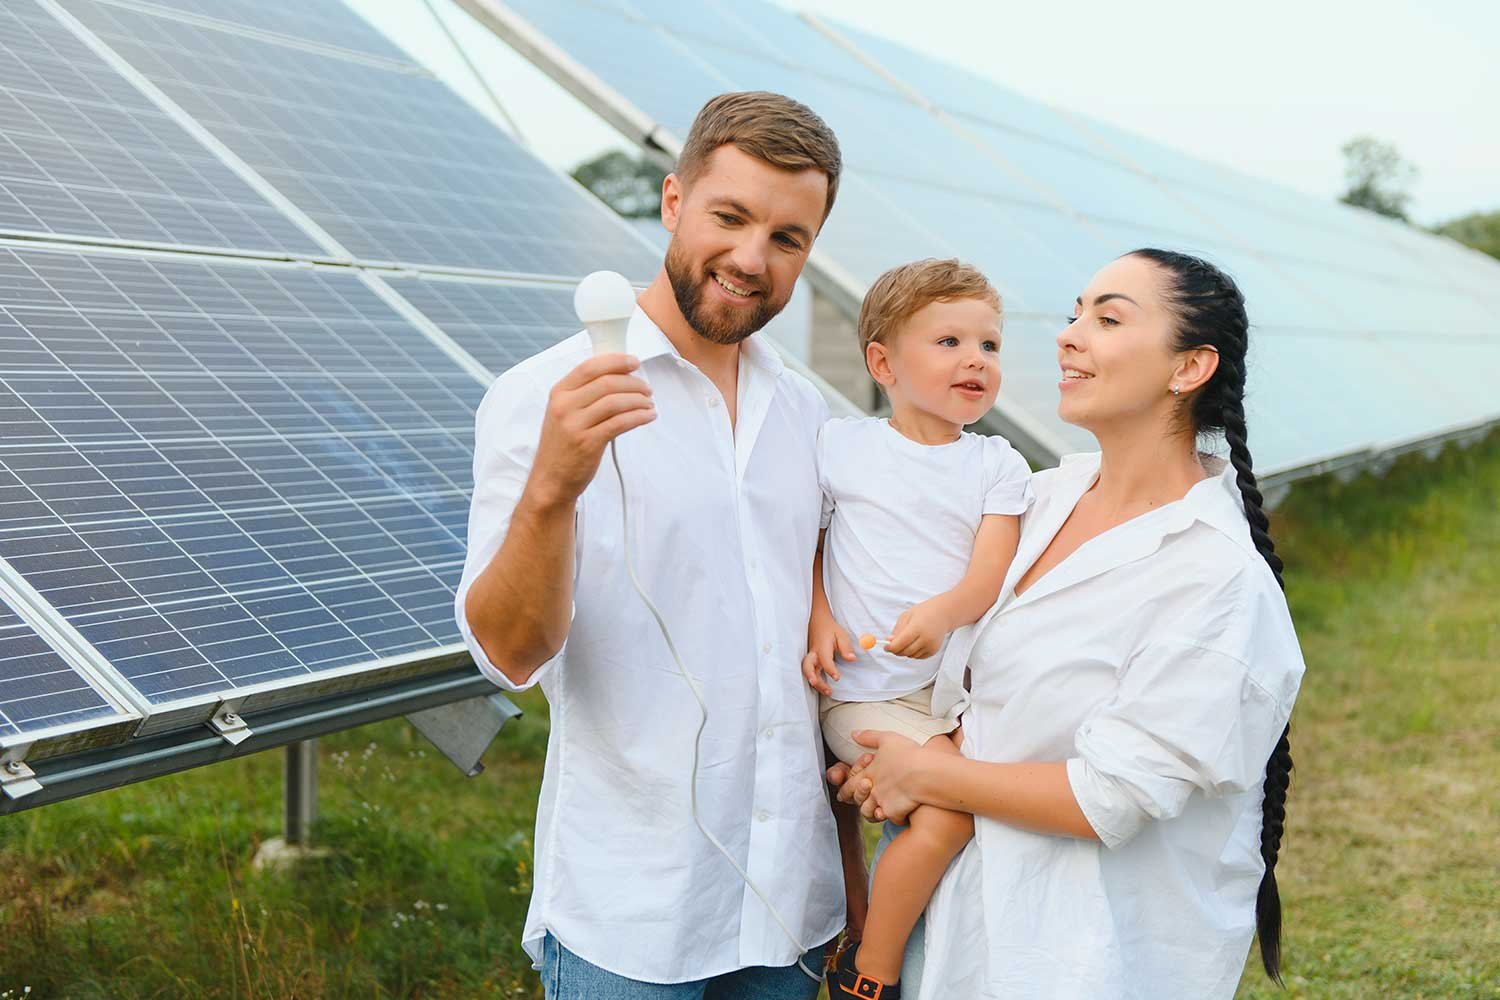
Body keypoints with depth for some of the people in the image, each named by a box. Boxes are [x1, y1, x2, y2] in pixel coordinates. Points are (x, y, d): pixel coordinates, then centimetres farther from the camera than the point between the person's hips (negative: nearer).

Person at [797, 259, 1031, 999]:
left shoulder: (996, 467, 7)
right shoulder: (840, 445, 4)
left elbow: (990, 579, -4)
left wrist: (941, 613, -25)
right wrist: (818, 622, -6)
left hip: (961, 683, 4)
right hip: (865, 691, -4)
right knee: (952, 803, -23)